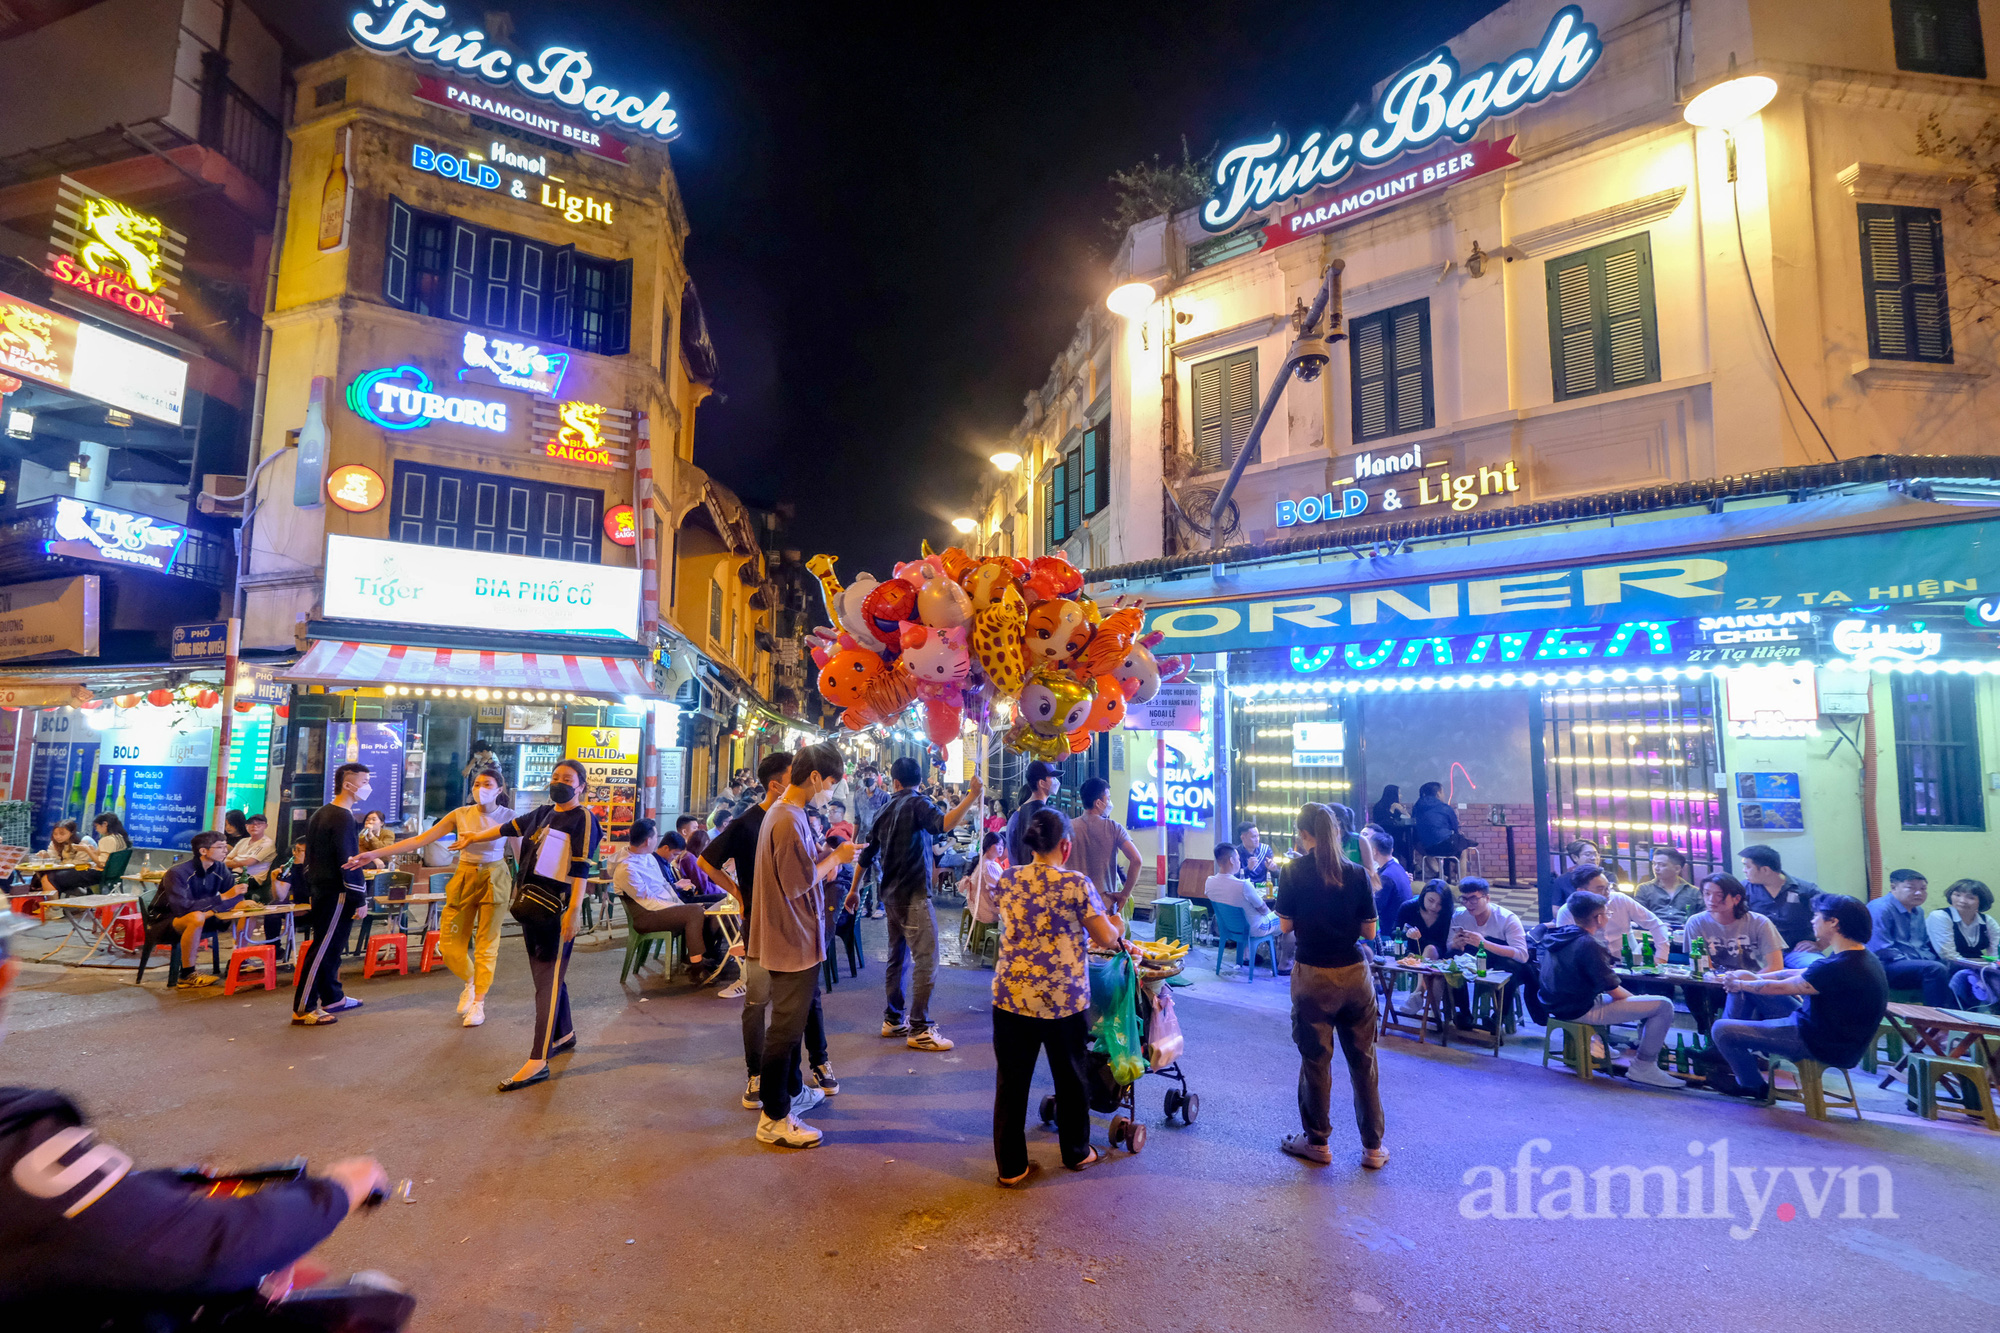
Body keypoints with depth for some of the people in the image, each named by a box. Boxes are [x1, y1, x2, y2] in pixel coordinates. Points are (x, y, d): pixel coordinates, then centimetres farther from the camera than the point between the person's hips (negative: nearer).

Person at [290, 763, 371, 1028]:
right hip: (337, 893, -10)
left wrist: (313, 883, 25)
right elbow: (349, 862, -20)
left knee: (330, 946, 17)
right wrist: (359, 898, -16)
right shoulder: (343, 818, -17)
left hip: (321, 889, 10)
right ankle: (303, 1009, -1)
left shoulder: (320, 814, 15)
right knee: (322, 949, -5)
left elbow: (311, 856, 20)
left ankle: (332, 998, 27)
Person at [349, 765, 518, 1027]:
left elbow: (521, 854, -1)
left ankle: (478, 1002, 15)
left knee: (486, 944, 0)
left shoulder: (508, 816, -6)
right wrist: (376, 853, -8)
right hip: (464, 878, 3)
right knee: (450, 945, 2)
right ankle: (470, 982, 32)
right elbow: (420, 840, -3)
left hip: (494, 880, -3)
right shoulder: (460, 815, -1)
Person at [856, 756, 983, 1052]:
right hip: (913, 894, -8)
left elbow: (866, 854, 16)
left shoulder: (885, 810, 11)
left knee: (897, 958, 17)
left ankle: (892, 1020, 25)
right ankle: (919, 1030, -4)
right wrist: (973, 795, -34)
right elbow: (943, 824, -32)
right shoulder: (918, 803, -10)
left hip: (891, 895, 8)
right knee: (926, 961, -5)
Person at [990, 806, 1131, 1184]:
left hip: (1012, 997, 2)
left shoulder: (1009, 880, 0)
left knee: (1011, 1082, 13)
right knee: (1070, 1078, 18)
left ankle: (1011, 1167, 21)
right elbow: (1106, 939, -9)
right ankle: (1076, 1152, 36)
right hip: (1065, 999, -2)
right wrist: (1117, 925, 14)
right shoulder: (1077, 884, -12)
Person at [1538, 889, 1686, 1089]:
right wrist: (1633, 997, 5)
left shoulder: (1557, 936, 5)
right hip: (1582, 1011, -9)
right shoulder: (1588, 945, -22)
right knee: (1664, 1006, -6)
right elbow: (1613, 991, -16)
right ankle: (1643, 1068, -1)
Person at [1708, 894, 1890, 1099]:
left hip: (1822, 1047, -10)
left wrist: (1740, 985, 1)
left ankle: (1755, 1086, 14)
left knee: (1722, 1029, -12)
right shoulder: (1862, 957, 4)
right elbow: (1799, 974, 13)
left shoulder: (1837, 969, -29)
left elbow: (1780, 987, -16)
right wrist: (1754, 978, 9)